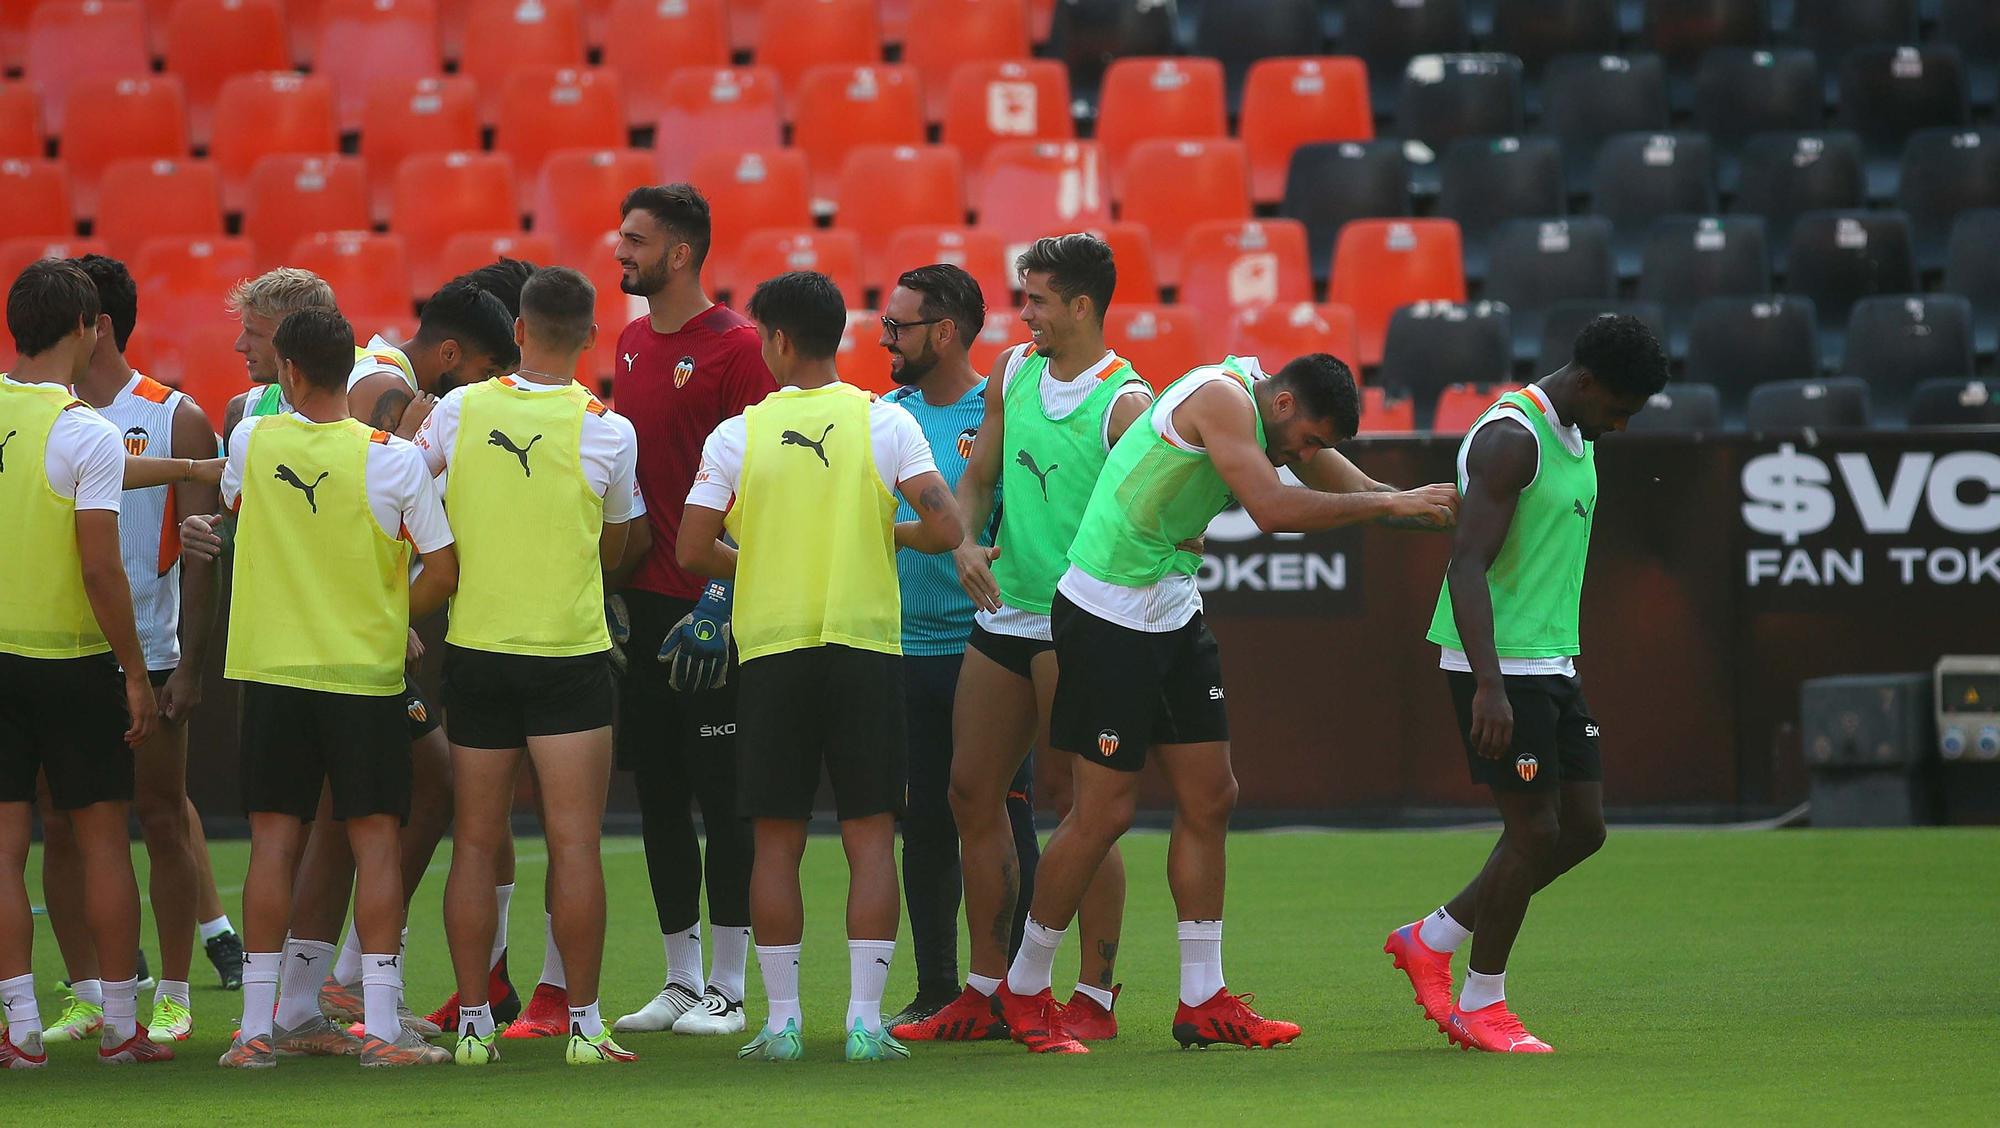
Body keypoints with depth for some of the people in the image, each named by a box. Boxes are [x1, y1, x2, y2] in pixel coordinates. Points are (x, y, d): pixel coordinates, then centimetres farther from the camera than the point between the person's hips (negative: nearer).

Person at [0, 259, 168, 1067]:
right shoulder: (86, 432, -14)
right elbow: (101, 567, -16)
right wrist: (137, 674, -8)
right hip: (74, 661, -3)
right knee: (103, 840, 7)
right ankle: (120, 1025, 10)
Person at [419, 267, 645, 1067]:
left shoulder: (459, 411, -3)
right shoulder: (607, 429, -6)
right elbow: (615, 546, 7)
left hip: (475, 649, 2)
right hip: (571, 655, -2)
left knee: (476, 845, 7)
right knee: (574, 843, -1)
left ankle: (474, 1025, 8)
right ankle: (584, 1024, -2)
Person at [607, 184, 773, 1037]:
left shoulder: (734, 347, -10)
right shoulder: (631, 342, 13)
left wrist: (720, 597, -17)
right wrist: (612, 583, 14)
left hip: (705, 606, -7)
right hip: (640, 602, 7)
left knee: (720, 791, -2)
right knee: (658, 791, 10)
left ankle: (727, 990, 3)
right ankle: (680, 980, 18)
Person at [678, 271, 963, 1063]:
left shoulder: (738, 434, 0)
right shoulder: (884, 423, 0)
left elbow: (692, 550, -2)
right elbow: (944, 527, -8)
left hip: (771, 649, 0)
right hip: (867, 644, 0)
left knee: (777, 841, 6)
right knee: (870, 836, 3)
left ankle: (782, 1020, 4)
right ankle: (864, 1018, -3)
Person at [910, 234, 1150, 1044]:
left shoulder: (1125, 404, -12)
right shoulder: (1013, 374, 10)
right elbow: (978, 476, 15)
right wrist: (965, 543, -5)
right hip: (1002, 614, 7)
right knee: (973, 797, 9)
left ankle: (1095, 999, 4)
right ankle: (986, 993, 18)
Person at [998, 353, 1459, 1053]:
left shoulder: (1278, 421, 9)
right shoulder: (1221, 398, -20)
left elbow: (1357, 489, 16)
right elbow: (1272, 511, -30)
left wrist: (1437, 508, 0)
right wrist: (1391, 504, -24)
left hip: (1174, 615, 10)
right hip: (1108, 619, -10)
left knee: (1209, 798, 7)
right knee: (1105, 812, -5)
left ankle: (1202, 1002, 11)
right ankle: (1023, 992, 9)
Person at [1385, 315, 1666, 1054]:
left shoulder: (1576, 438, 14)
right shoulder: (1511, 438, -17)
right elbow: (1467, 566, -22)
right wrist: (1488, 685, -28)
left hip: (1550, 663, 10)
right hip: (1498, 666, -10)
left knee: (1582, 827, 8)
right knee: (1534, 832, -7)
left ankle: (1430, 941, 20)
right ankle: (1481, 1006, 8)